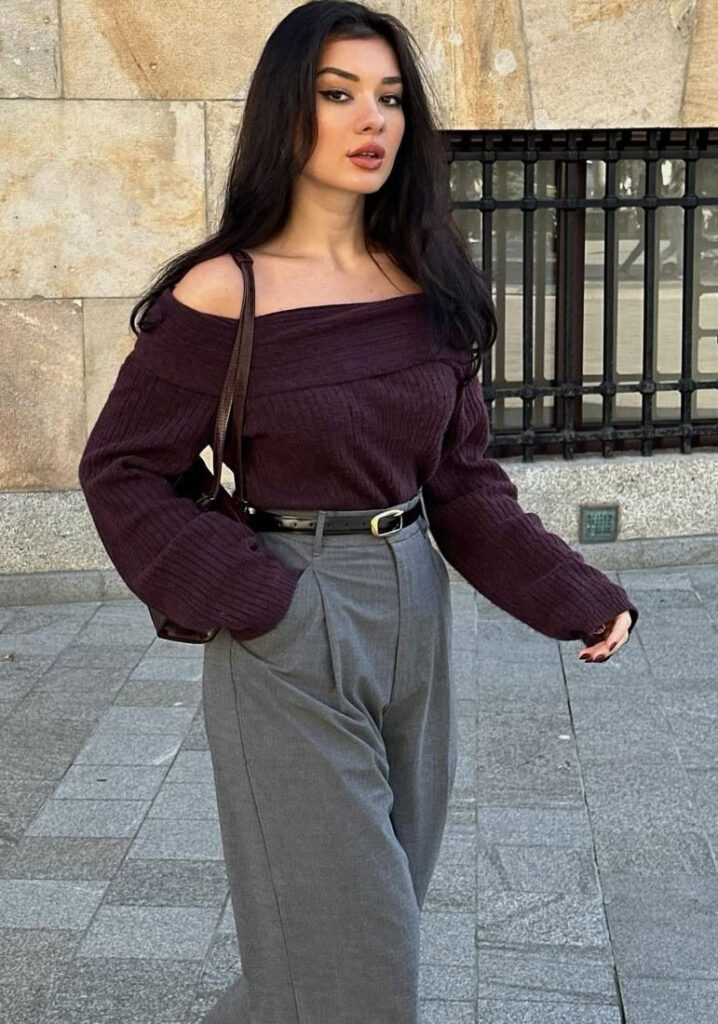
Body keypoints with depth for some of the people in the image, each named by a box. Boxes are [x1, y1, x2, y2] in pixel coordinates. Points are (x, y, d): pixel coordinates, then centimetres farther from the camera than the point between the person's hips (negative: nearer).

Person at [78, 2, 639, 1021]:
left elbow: (462, 478, 7)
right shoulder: (223, 293, -12)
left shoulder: (427, 286, 3)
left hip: (414, 612, 6)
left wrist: (580, 595, -2)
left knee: (386, 891, 19)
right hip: (291, 634, -6)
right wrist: (258, 603, -17)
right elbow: (121, 473, -8)